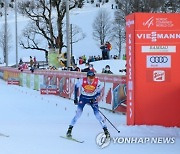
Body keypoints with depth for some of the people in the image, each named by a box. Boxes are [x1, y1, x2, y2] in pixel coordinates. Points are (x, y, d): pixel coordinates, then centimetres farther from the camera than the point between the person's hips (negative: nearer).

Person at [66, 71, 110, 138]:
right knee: (78, 113, -13)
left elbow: (98, 92, -3)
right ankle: (70, 129, -2)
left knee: (97, 114, -10)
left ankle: (105, 130, -4)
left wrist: (94, 99, -18)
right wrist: (75, 98, -2)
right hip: (83, 98, 0)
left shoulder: (97, 82, -20)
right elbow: (76, 87, -2)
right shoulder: (82, 81, -22)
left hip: (92, 98, 0)